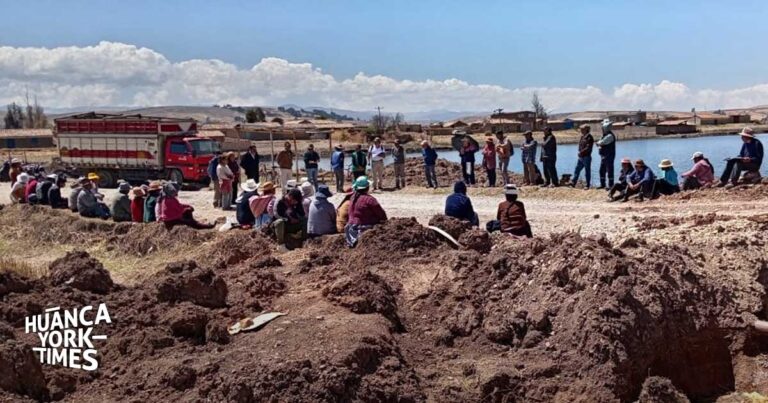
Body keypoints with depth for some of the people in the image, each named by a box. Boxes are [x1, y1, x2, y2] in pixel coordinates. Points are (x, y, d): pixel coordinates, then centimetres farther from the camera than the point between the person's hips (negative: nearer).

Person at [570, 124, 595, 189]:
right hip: (580, 157, 8)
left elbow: (588, 148, -20)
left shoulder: (589, 138, -13)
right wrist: (580, 152, 5)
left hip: (586, 157, -8)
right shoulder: (582, 137, 14)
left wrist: (581, 152, -19)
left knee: (587, 172, 0)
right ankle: (573, 182, 12)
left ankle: (587, 185, 7)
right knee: (577, 170, 8)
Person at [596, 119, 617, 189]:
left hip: (609, 155, -10)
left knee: (609, 170, -6)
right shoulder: (605, 135, 16)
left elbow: (601, 143, -19)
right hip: (604, 156, 10)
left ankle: (610, 185, -2)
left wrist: (599, 143, 1)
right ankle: (602, 184, 21)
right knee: (602, 170, 13)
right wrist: (600, 147, -3)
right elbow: (599, 143, 17)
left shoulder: (610, 136, -16)